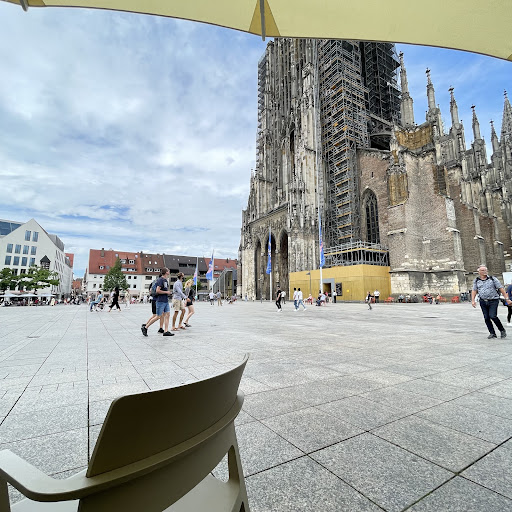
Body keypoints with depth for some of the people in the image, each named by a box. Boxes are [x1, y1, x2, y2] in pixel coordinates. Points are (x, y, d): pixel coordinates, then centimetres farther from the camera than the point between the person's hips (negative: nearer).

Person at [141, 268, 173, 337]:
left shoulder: (166, 280, 14)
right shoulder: (160, 280, -14)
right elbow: (157, 291, -21)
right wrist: (166, 292, -13)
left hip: (166, 301, 8)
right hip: (160, 301, -8)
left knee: (167, 314, 2)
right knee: (158, 316, -2)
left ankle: (166, 331, 4)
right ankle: (145, 327, 12)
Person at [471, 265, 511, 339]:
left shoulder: (492, 279, -1)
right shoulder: (476, 281, 6)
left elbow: (501, 289, -1)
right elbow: (474, 291, 7)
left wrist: (507, 299, -6)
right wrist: (473, 300, -3)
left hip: (493, 301, -3)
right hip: (483, 302, 3)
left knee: (492, 316, -15)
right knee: (486, 318, 3)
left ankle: (502, 330, 9)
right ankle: (492, 333, 15)